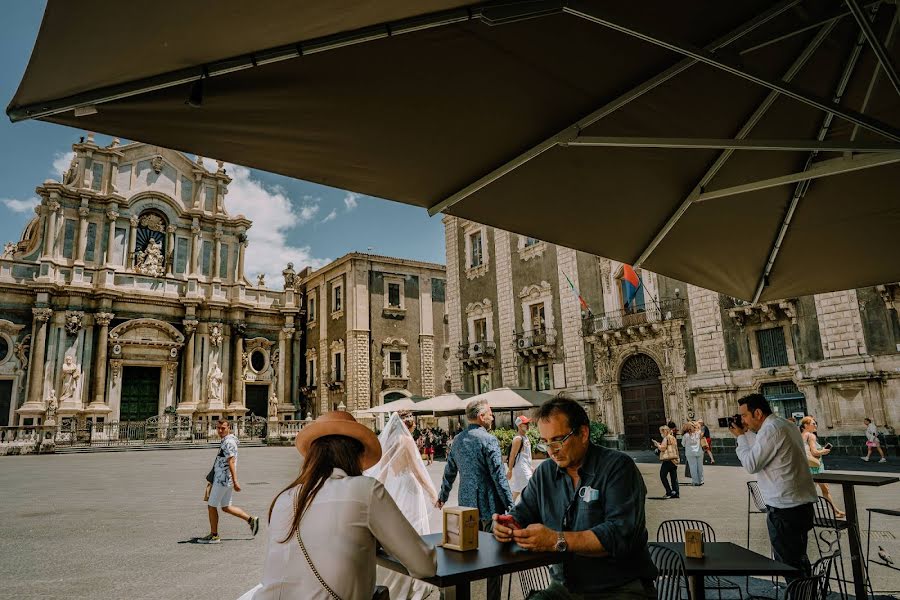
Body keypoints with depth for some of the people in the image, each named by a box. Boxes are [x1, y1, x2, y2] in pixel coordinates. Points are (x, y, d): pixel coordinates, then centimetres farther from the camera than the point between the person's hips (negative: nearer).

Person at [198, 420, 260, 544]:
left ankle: (214, 536, 11)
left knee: (211, 506, 2)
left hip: (223, 479, -10)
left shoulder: (228, 442, -16)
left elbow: (231, 462, -22)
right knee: (226, 507, 13)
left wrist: (235, 481, -25)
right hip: (223, 479, 10)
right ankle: (251, 520, 14)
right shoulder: (225, 441, 16)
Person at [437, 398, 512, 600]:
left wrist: (443, 496, 29)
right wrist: (510, 505, -14)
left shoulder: (458, 440, 7)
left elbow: (449, 472, 16)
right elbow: (499, 476, -18)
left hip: (467, 505, 7)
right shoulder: (488, 440, -15)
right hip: (489, 506, -7)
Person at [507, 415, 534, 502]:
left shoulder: (525, 437, 12)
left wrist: (530, 467, 23)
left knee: (517, 490, 14)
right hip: (521, 468, -9)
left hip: (526, 468, 9)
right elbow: (512, 455, -19)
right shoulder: (518, 439, -17)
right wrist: (509, 470, -20)